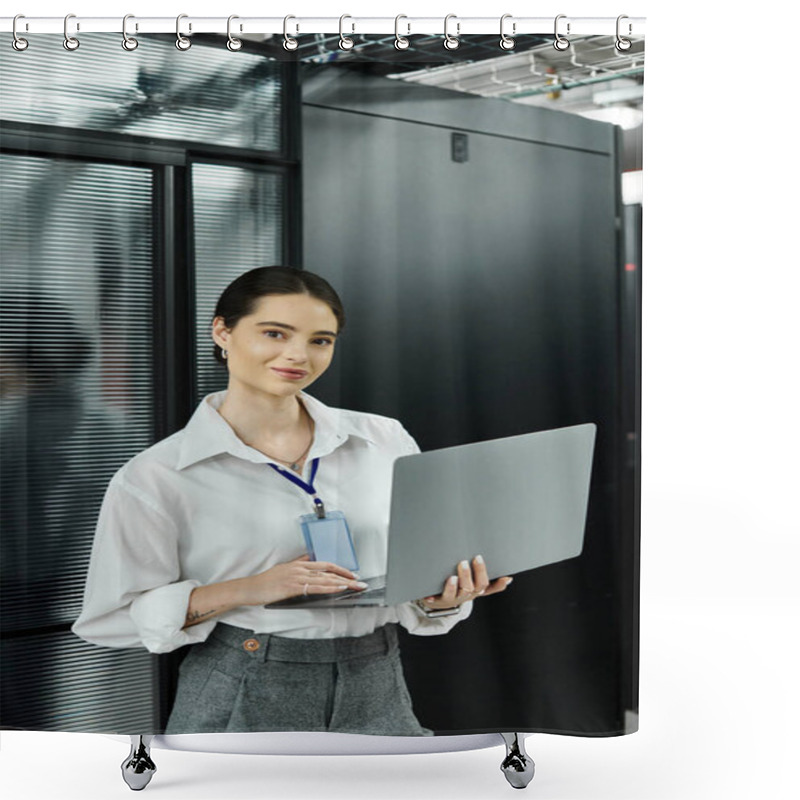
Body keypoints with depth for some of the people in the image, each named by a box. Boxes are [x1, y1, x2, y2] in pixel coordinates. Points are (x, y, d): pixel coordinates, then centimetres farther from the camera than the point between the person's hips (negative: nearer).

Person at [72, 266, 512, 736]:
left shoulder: (388, 442, 5)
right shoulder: (156, 477, -6)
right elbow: (109, 618, -6)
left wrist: (444, 597, -12)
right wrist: (244, 591, -18)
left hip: (377, 699, 3)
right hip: (240, 705, -3)